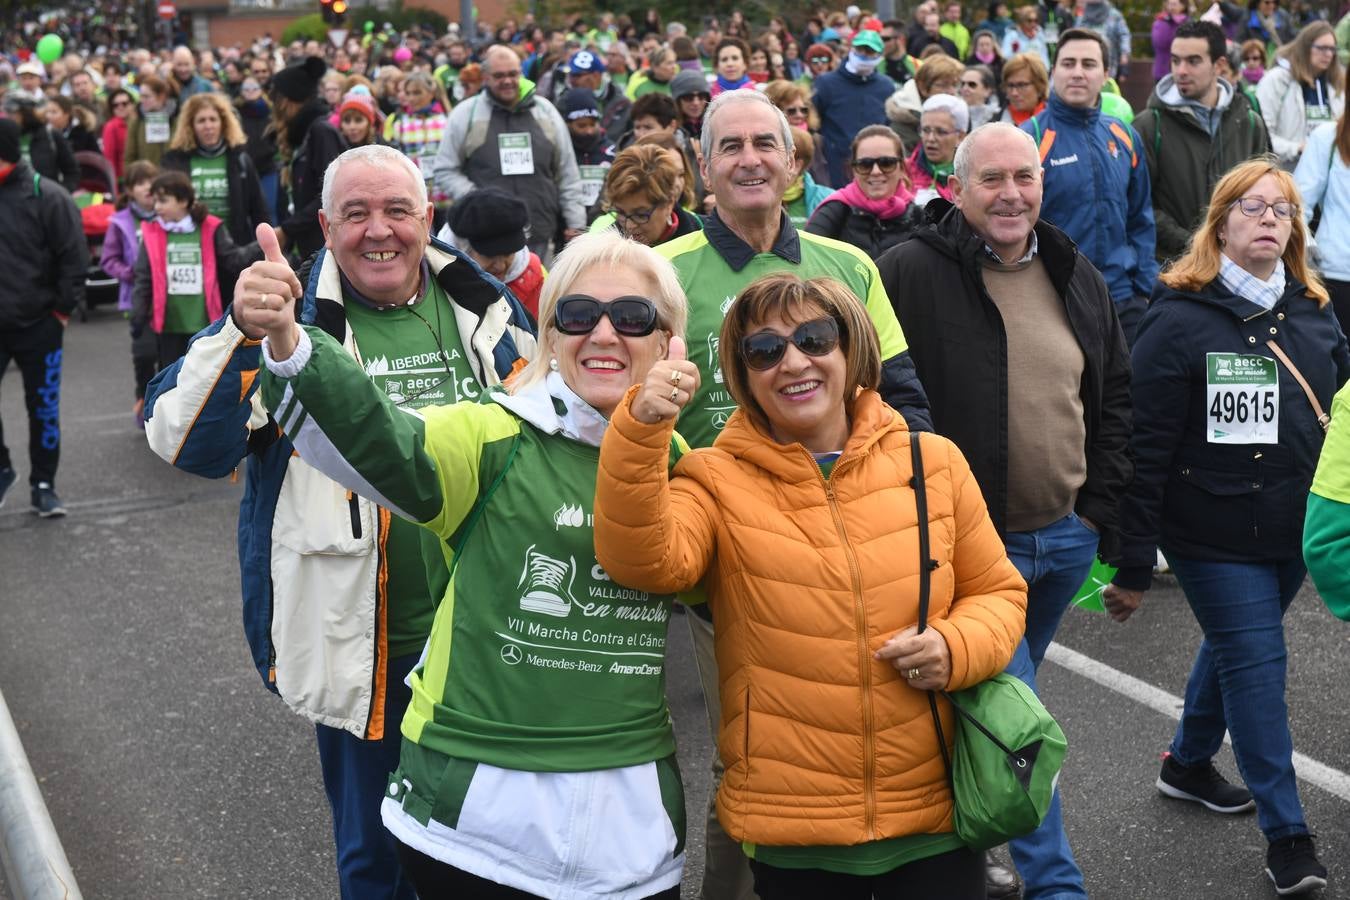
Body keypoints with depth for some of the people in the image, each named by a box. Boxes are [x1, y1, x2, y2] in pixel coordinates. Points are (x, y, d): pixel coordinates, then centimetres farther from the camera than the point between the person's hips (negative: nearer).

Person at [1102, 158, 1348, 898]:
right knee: (1257, 664, -3)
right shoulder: (1180, 318, -14)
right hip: (1214, 535, -6)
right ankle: (1286, 833, 9)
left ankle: (1188, 763, 43)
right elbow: (1146, 448, -15)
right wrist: (1132, 565, -15)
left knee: (1235, 646, 21)